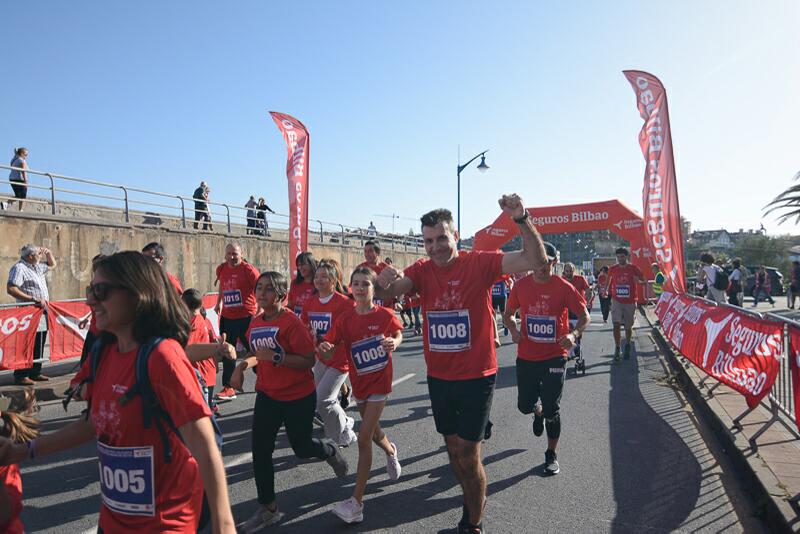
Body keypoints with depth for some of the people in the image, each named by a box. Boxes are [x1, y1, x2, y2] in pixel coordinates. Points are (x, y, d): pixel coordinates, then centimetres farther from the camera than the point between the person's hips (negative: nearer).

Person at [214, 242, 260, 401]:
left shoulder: (248, 270, -12)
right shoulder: (221, 269, 6)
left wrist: (260, 309, -17)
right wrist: (219, 303, 21)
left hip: (247, 317, -6)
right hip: (227, 317, 6)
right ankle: (228, 388, 18)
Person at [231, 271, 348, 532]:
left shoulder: (291, 322, -20)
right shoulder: (255, 323, 1)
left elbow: (308, 360, -22)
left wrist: (275, 357, -31)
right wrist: (242, 365, -1)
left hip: (298, 397, -5)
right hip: (267, 395, 6)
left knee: (301, 447, 11)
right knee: (260, 451, 3)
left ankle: (330, 451, 46)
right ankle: (268, 509, 19)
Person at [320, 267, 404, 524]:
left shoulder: (384, 315, -13)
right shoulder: (345, 319, -8)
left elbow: (398, 333, 6)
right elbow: (330, 351, -12)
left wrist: (394, 343, -16)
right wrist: (325, 348, -35)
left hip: (380, 381, -4)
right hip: (359, 382, 4)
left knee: (364, 439, -10)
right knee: (372, 431, 23)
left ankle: (356, 503, -2)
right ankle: (391, 451, 59)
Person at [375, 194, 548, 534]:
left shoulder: (480, 263, -12)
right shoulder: (422, 271, -2)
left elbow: (536, 260, -19)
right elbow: (390, 293, -17)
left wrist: (522, 220, -34)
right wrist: (384, 283, -41)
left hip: (476, 377, -4)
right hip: (438, 378, 5)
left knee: (468, 456, 2)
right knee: (453, 449, 20)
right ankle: (473, 503, 45)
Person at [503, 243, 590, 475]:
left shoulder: (564, 287, -9)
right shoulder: (521, 285, -1)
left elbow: (584, 316, -3)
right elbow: (508, 314, 11)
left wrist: (574, 334, -23)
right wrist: (513, 329, -10)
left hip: (554, 357, -3)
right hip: (526, 357, 3)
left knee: (552, 410, 3)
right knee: (525, 406, 11)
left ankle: (551, 455, 25)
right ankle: (538, 411, 50)